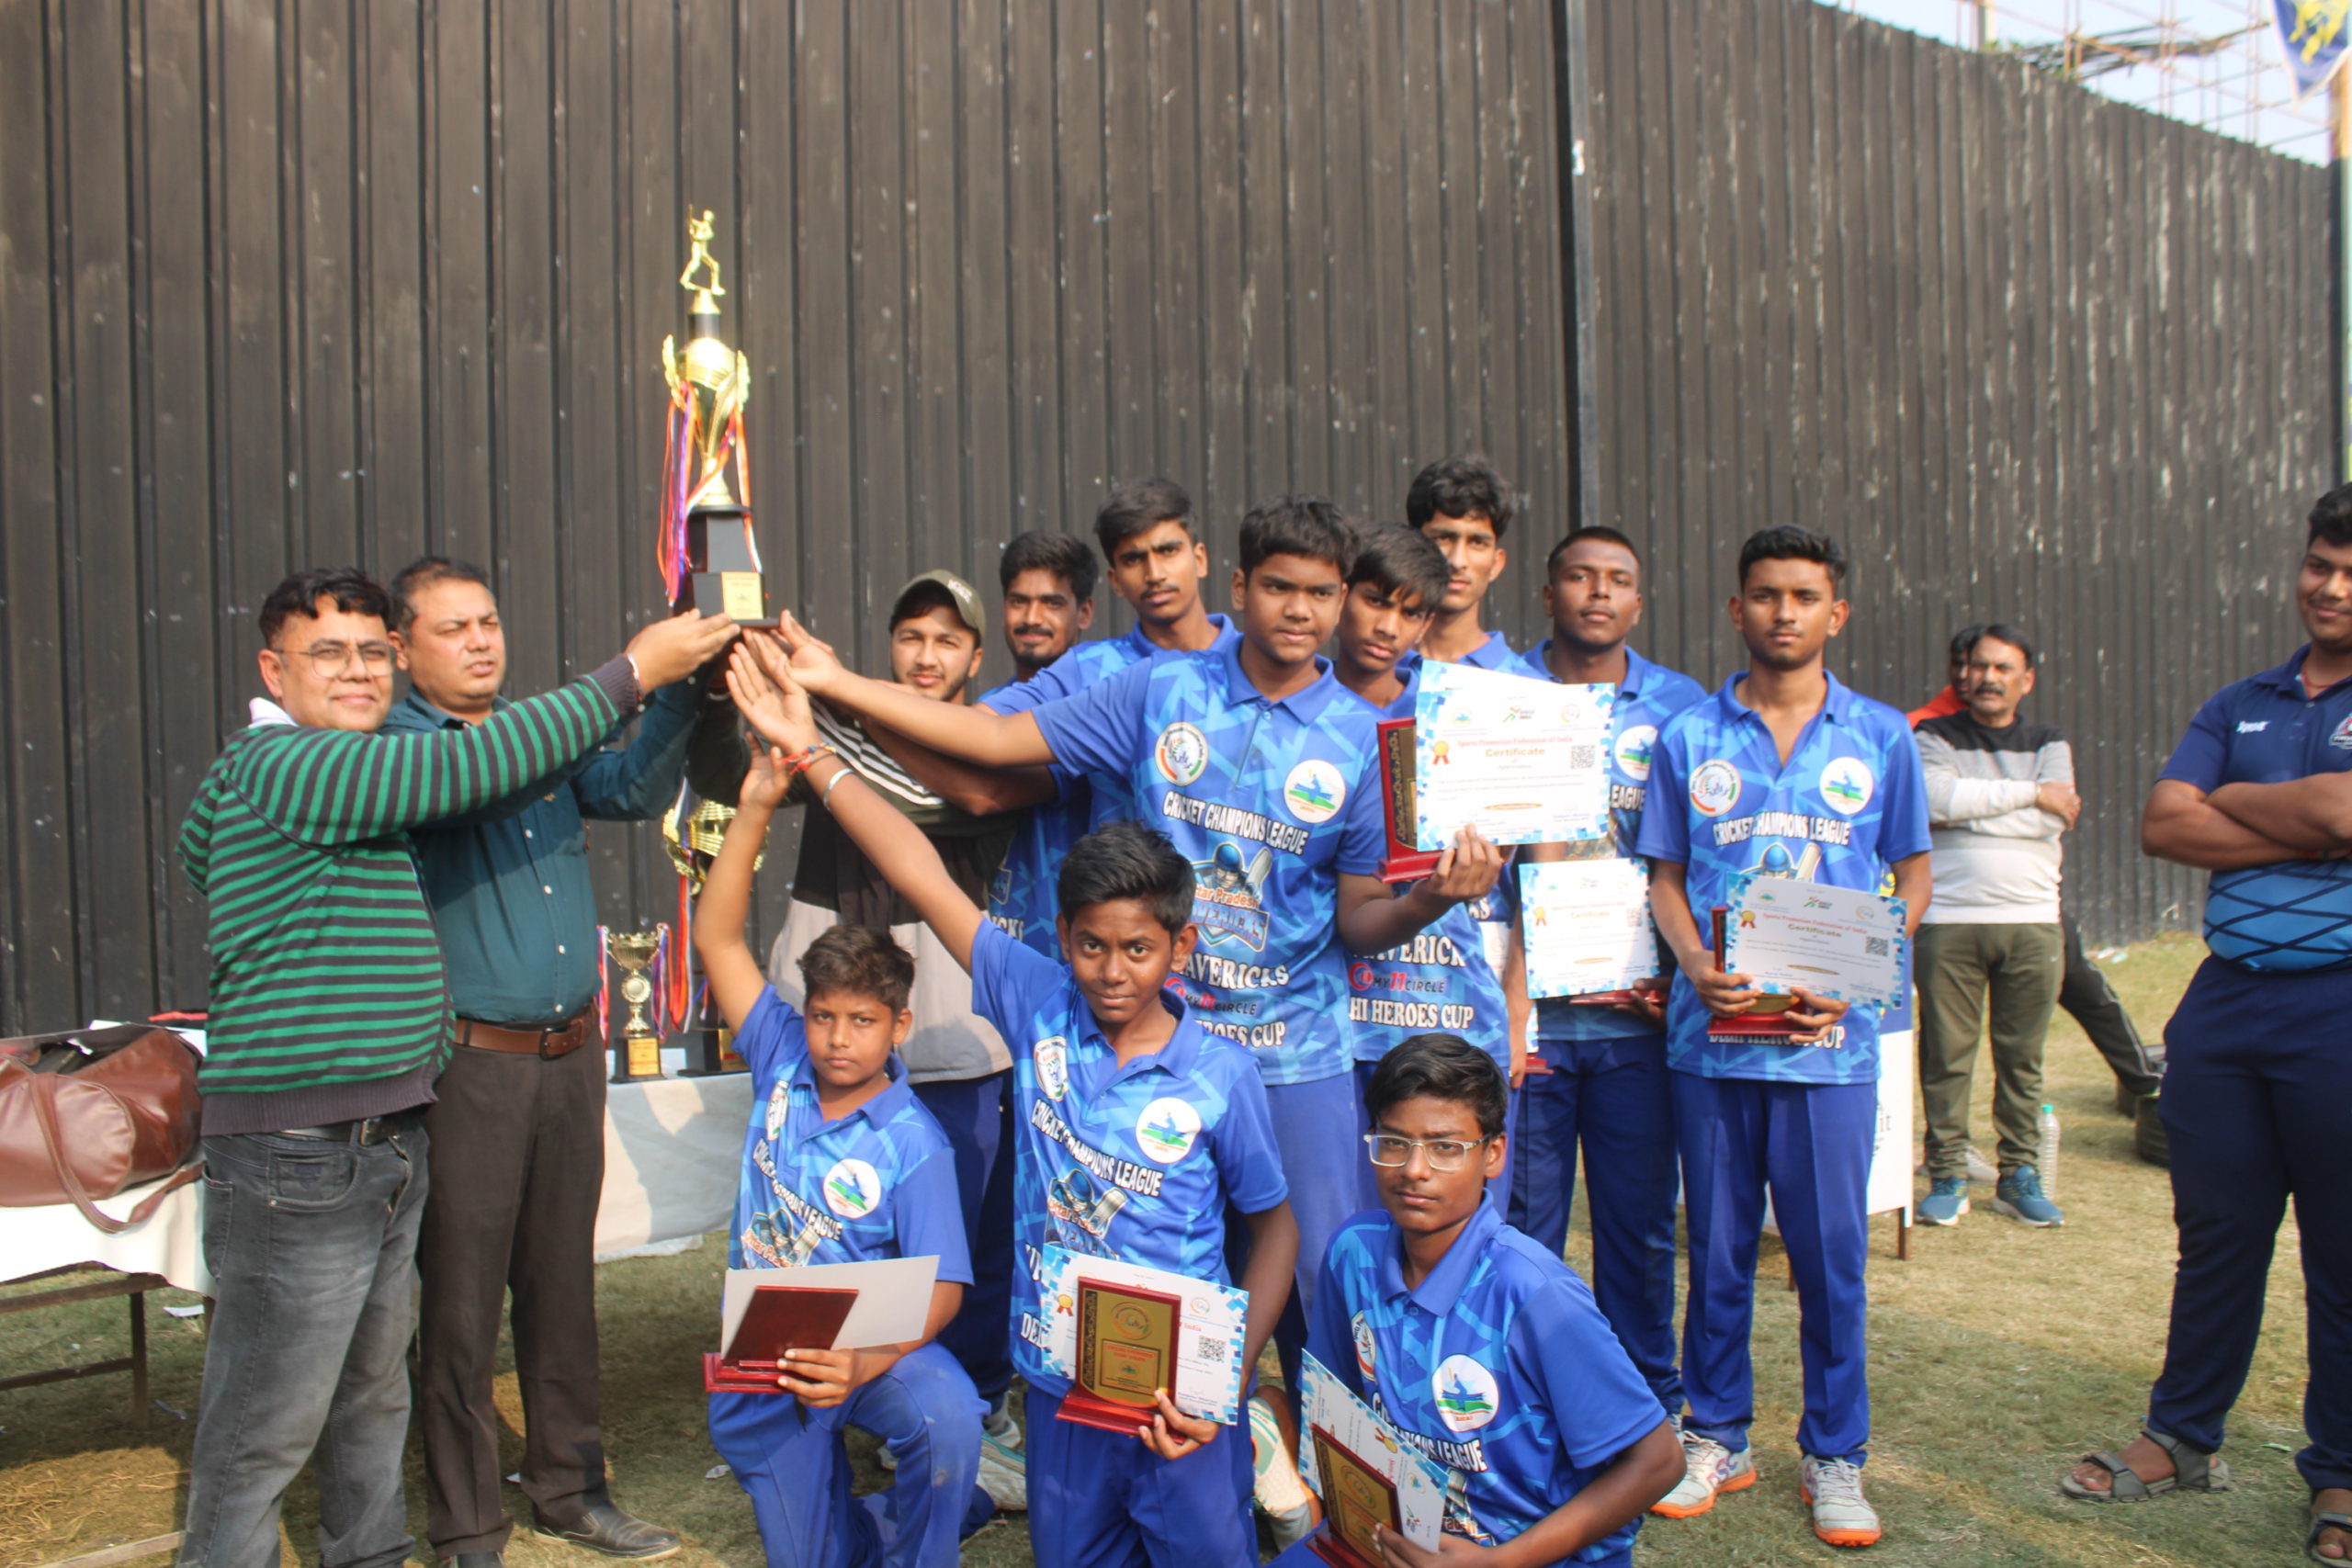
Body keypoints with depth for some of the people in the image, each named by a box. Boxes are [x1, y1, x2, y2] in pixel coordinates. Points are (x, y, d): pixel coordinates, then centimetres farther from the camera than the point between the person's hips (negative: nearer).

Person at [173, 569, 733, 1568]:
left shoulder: (352, 771, 17)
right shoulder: (278, 765, -15)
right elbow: (466, 766, -22)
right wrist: (632, 672, -17)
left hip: (385, 1141, 10)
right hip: (296, 1156, -10)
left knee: (371, 1398, 20)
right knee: (265, 1427, 1)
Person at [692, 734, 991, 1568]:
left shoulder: (913, 1143, -15)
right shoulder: (782, 1065, -3)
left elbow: (940, 1287, -19)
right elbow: (716, 939, -7)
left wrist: (867, 1364, -38)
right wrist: (753, 812, -17)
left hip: (873, 1344, -4)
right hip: (764, 1358, 4)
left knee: (947, 1417, -34)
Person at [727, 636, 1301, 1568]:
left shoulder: (1221, 1075, -11)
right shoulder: (1038, 1008, -6)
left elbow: (1274, 1227, -1)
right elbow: (925, 880, -8)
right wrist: (808, 750, -8)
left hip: (1176, 1397, -3)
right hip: (1059, 1385, 3)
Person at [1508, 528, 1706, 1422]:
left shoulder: (1679, 707, 8)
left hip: (1638, 1011, 1)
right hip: (1523, 1009, -1)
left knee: (1641, 1217, 10)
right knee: (1522, 1222, 5)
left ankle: (1651, 1409, 26)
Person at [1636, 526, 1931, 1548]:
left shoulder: (1881, 737, 5)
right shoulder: (1689, 737, 6)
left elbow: (1913, 877, 8)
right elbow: (1665, 877, 8)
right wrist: (1696, 965, -11)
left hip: (1829, 1038, -1)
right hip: (1711, 1031, 1)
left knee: (1831, 1254, 5)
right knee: (1717, 1251, 11)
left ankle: (1834, 1458, 21)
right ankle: (1717, 1437, 26)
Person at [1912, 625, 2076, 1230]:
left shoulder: (2049, 745, 13)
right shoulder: (1934, 738, 7)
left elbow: (2051, 821, -5)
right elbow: (1936, 796, -15)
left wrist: (1965, 813, -8)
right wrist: (2029, 794, -9)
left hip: (2032, 920, 2)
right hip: (1949, 920, -2)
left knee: (2022, 1056, 7)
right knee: (1946, 1054, 0)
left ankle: (2020, 1176, 17)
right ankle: (1946, 1177, 10)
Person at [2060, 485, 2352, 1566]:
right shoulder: (2240, 705, 13)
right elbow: (2162, 826, 0)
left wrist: (2227, 800, -5)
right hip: (2225, 994, 4)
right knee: (2214, 1234, 14)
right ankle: (2183, 1437, 28)